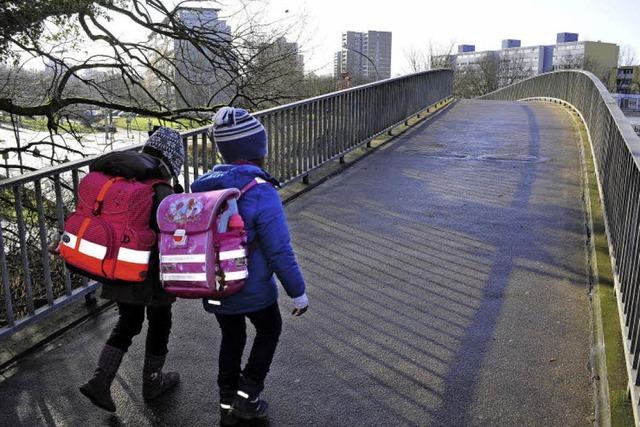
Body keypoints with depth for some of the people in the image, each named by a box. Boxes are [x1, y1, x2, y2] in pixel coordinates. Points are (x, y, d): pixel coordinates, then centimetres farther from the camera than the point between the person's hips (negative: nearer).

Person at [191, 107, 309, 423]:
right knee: (269, 330, 23)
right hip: (252, 291, -5)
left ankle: (228, 405, 37)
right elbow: (280, 252, -24)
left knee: (232, 339, 26)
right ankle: (247, 397, 24)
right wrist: (298, 293, -11)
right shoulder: (261, 193, -26)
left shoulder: (204, 185, -6)